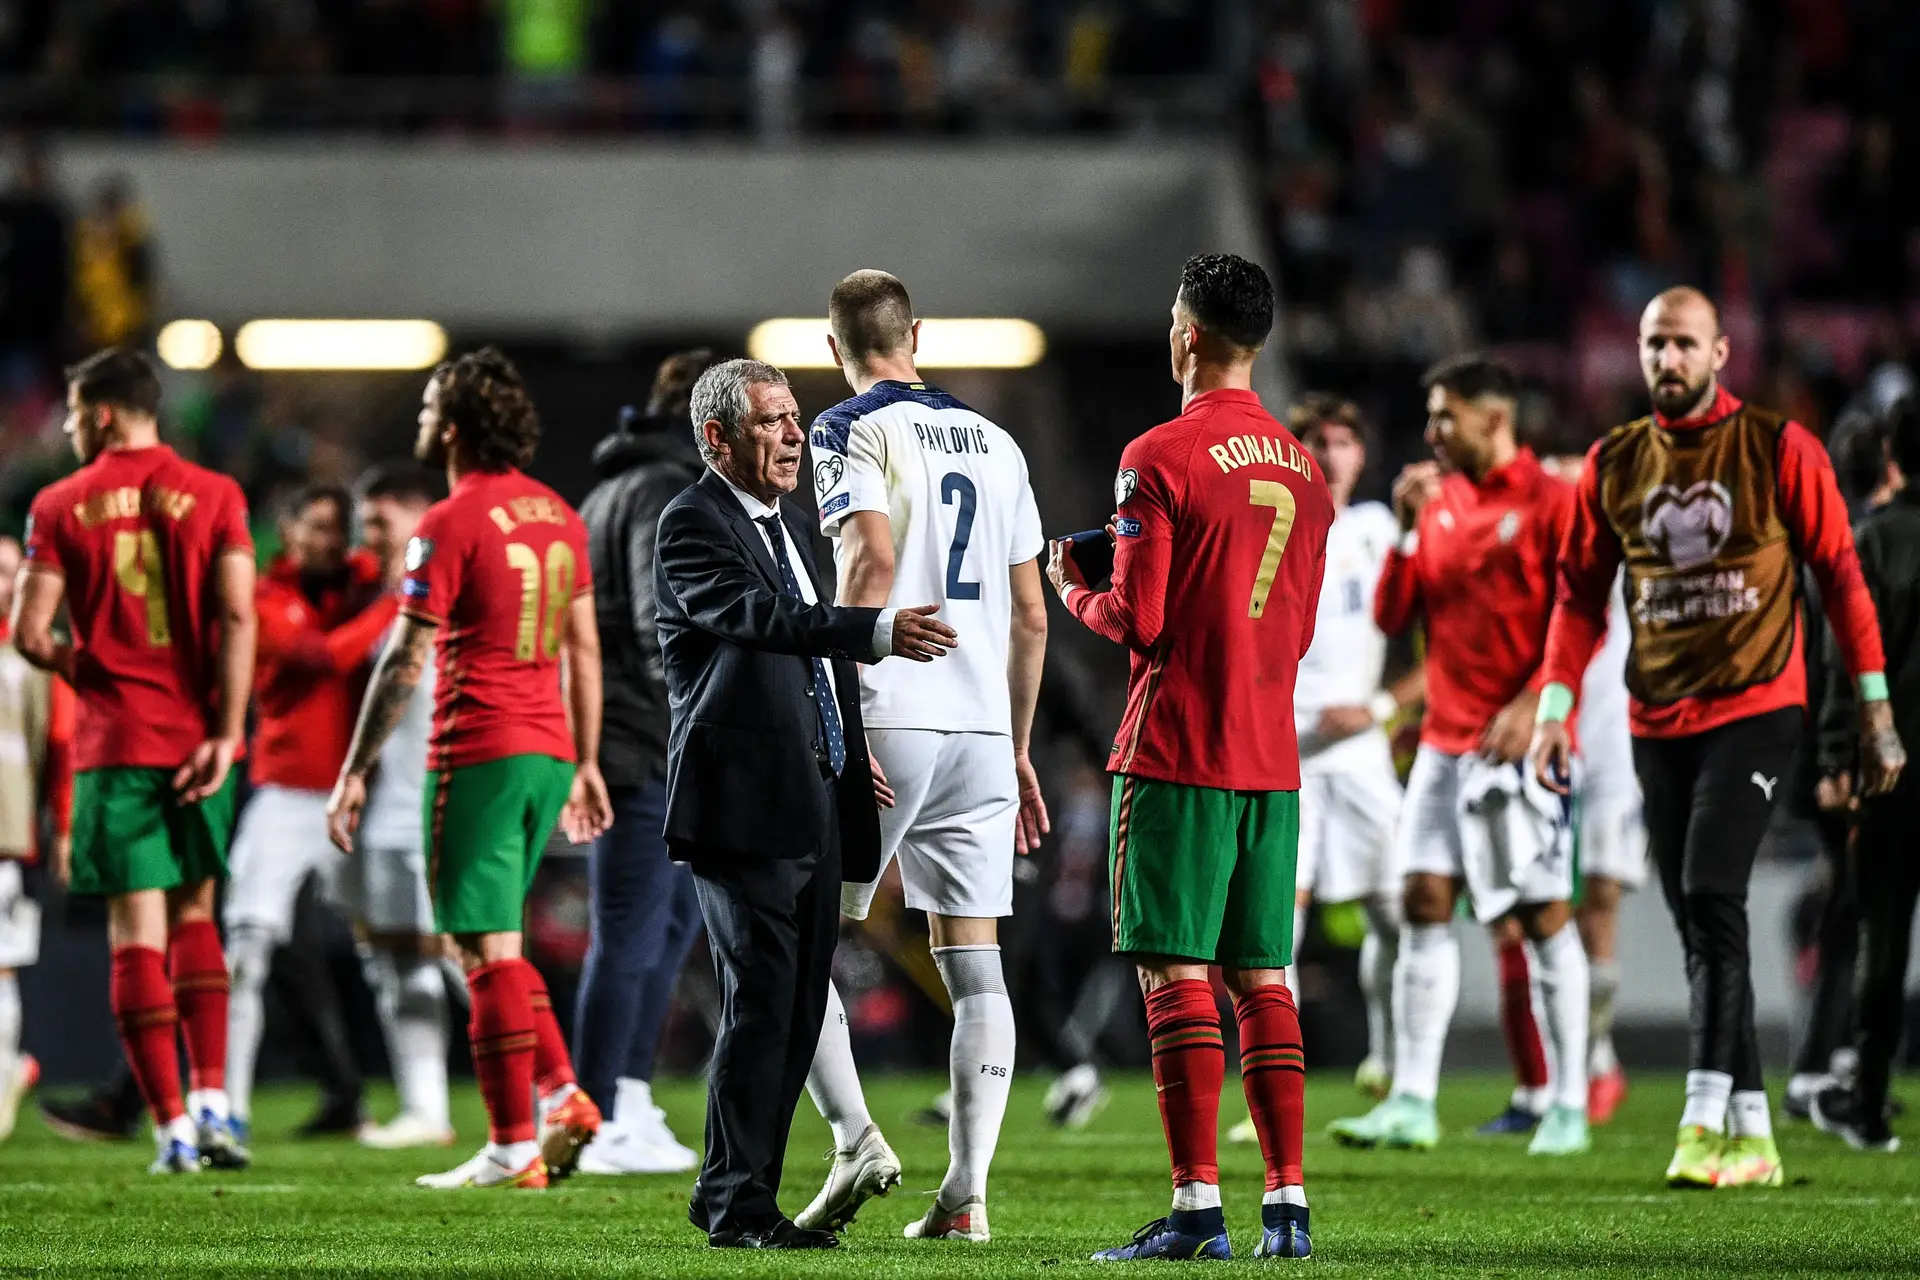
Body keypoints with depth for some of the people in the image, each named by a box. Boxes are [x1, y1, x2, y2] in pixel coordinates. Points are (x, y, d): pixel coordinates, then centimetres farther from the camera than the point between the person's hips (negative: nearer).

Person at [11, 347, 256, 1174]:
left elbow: (29, 632, -6)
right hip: (197, 736, 2)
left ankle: (172, 1126, -4)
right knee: (194, 914, 18)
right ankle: (211, 1099, 6)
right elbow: (237, 618, -7)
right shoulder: (213, 497, 2)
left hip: (113, 743, -2)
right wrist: (226, 733, -7)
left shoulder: (60, 507, -1)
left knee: (136, 929, 1)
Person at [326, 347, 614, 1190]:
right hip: (549, 748, 8)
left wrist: (355, 772, -9)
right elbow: (584, 648, 15)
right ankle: (560, 1094, 7)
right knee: (495, 940, 19)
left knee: (488, 947, -3)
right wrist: (584, 764, 21)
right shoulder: (558, 516, 12)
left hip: (478, 754, -8)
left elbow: (405, 661, -13)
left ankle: (514, 1144, -4)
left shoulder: (451, 524, -11)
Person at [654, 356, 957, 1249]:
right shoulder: (692, 524, -8)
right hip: (743, 805, -9)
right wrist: (879, 632, -34)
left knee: (798, 1010, 9)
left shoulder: (786, 523, 21)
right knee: (761, 1002, -10)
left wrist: (849, 755, 17)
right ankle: (736, 1202, -3)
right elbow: (758, 615, -25)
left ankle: (735, 1194, 15)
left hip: (813, 806, 9)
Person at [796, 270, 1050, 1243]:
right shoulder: (993, 443, 17)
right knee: (974, 966, 4)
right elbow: (1031, 616, 18)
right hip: (981, 725, 5)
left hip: (886, 722, -5)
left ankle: (854, 1137, -11)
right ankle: (967, 1191, -2)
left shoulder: (851, 431, -1)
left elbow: (873, 557, -18)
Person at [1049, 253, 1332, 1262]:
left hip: (1178, 753, -6)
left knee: (1176, 976, -5)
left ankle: (1196, 1206, -11)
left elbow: (1138, 620, -13)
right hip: (1272, 758, 6)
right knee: (1261, 979, 9)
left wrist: (1071, 587, 8)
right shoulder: (1302, 469, 12)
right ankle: (1286, 1205, 5)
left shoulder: (1160, 458, -9)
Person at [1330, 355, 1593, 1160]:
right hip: (1445, 738, 6)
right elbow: (1393, 617, 12)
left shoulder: (1549, 500, -6)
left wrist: (1532, 706, -17)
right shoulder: (1438, 501, 13)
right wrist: (1409, 528, 0)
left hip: (1518, 740, -6)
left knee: (1543, 914, -2)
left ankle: (1568, 1107, 5)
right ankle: (1412, 1102, -1)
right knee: (1424, 904, 0)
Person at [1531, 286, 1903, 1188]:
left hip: (1755, 708, -5)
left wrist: (1875, 710, -3)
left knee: (1711, 897, -19)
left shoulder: (1779, 449, -2)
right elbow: (1580, 595, 12)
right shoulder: (1613, 464, 9)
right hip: (1659, 723, 5)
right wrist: (1554, 712, 2)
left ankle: (1707, 1118, -22)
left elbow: (1839, 574, 0)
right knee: (1700, 925, 5)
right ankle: (1753, 1137, 11)